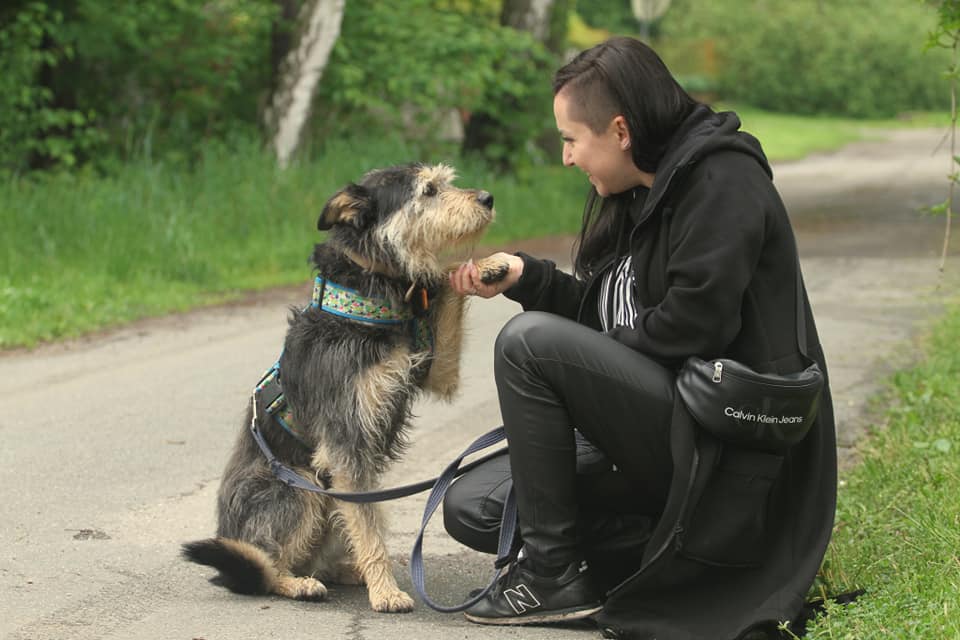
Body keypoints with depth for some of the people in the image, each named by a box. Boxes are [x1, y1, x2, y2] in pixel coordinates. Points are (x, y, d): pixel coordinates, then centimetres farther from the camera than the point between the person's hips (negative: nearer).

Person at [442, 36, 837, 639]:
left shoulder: (722, 178, -13)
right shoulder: (642, 193, 15)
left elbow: (695, 322, -22)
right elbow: (606, 309, 18)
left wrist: (592, 368, -9)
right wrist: (524, 276, 3)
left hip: (721, 443, -10)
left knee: (530, 340, -23)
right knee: (469, 508, 3)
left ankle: (553, 573, -15)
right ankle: (663, 545, -1)